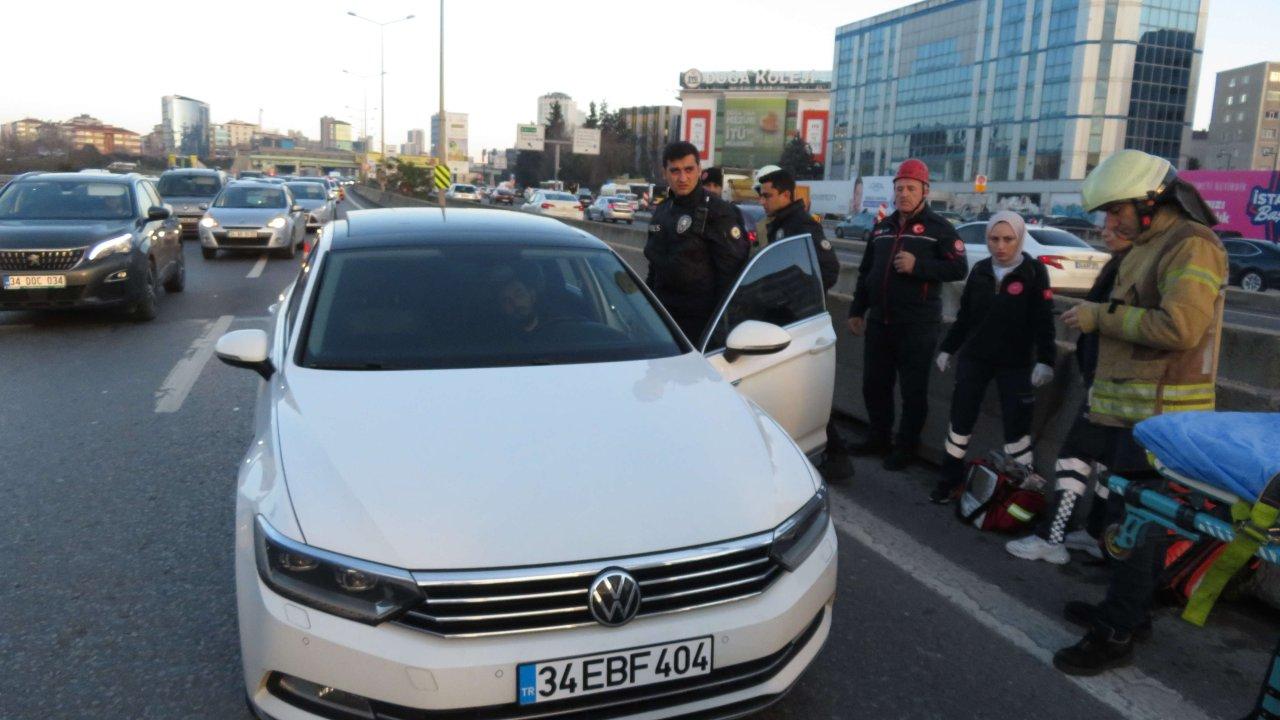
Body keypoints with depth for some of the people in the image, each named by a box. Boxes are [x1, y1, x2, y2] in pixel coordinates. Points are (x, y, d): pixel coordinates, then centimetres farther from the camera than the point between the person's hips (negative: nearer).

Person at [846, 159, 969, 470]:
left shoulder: (939, 227, -4)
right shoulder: (882, 227, 14)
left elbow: (959, 269, -13)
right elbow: (865, 272, 20)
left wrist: (918, 265, -23)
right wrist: (857, 310, 17)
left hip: (917, 326, -6)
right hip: (879, 322, 6)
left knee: (913, 390, 2)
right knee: (874, 384, 13)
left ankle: (906, 447, 15)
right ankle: (879, 438, 29)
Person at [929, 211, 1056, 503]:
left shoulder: (1034, 271, -8)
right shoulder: (980, 269, 3)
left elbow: (1044, 320, -10)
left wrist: (1045, 360, -18)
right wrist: (948, 348, 13)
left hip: (1015, 363, -3)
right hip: (973, 358, 4)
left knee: (1017, 426, -2)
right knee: (960, 419, 7)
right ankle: (950, 479, 20)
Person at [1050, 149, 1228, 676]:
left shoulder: (1192, 246, -14)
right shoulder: (1147, 247, 17)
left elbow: (1179, 326, -25)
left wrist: (1102, 316, -17)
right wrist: (1099, 315, 9)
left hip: (1161, 410, -10)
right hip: (1135, 405, 10)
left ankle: (1117, 634, 1)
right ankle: (1127, 608, 29)